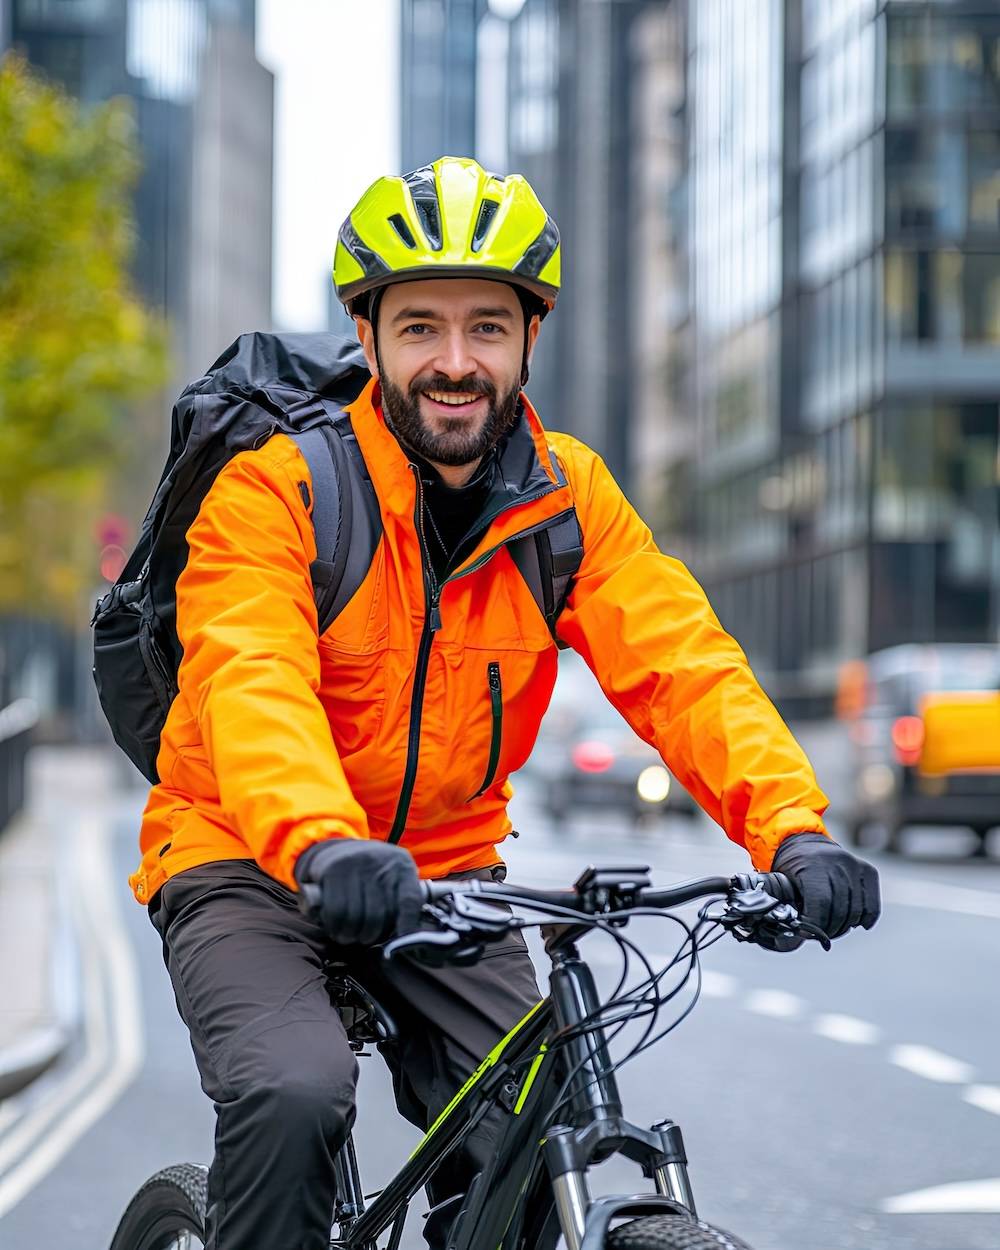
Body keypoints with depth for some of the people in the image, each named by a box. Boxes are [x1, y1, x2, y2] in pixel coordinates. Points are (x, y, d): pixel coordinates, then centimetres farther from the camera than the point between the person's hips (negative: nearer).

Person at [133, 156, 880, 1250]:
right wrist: (326, 845, -52)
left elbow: (680, 666, -14)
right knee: (294, 1095, -30)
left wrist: (792, 828, -32)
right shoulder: (275, 491, -16)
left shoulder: (571, 500, -3)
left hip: (443, 874, 4)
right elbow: (254, 687, -32)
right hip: (251, 867, -4)